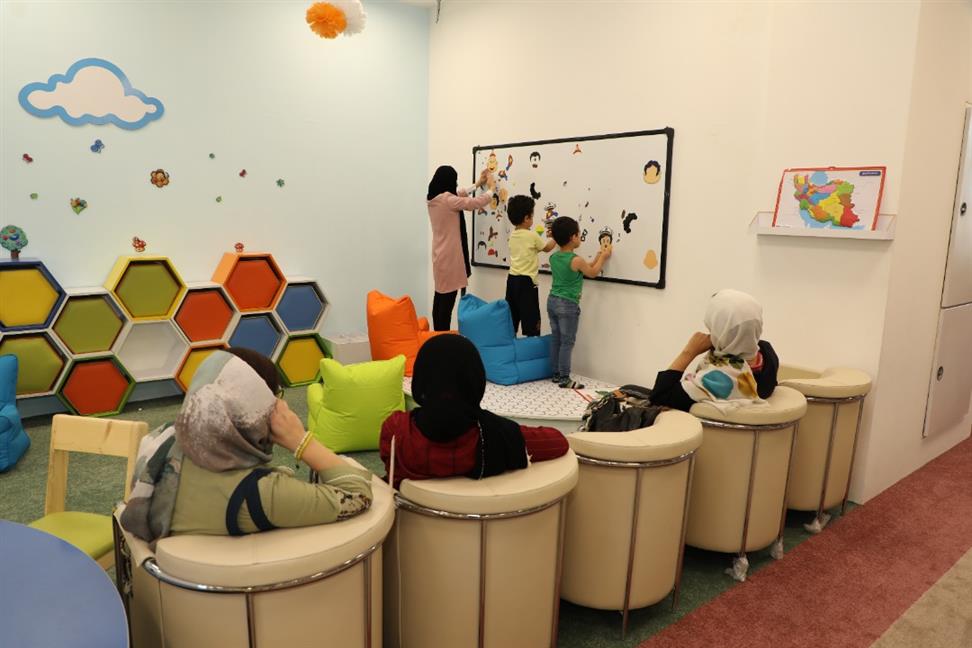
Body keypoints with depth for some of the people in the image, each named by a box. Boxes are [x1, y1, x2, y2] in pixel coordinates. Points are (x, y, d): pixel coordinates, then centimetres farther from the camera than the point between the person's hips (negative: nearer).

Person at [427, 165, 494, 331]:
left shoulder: (433, 199, 8)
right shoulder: (447, 199, -18)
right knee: (447, 299, -6)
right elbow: (478, 202, -11)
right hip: (450, 255, -9)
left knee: (440, 297, 14)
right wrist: (491, 187, 7)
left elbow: (458, 194, 25)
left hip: (440, 254, 9)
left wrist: (477, 184, 30)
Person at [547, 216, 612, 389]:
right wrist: (603, 257, 15)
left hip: (552, 301, 7)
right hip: (568, 305, -7)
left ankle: (556, 374, 23)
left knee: (556, 340, 14)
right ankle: (564, 379, 4)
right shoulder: (577, 260, -17)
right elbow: (592, 273, 3)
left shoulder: (553, 257, 5)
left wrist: (598, 256, 22)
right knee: (567, 342, 0)